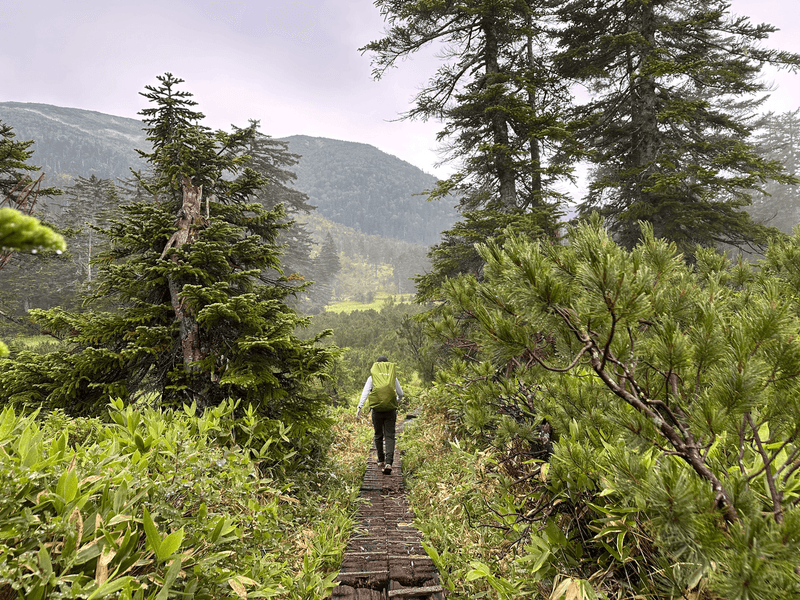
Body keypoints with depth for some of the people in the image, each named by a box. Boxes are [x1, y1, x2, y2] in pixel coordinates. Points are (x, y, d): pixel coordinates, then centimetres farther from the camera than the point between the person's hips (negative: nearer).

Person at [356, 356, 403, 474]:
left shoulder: (372, 378, 3)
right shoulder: (392, 377, 6)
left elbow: (365, 392, -8)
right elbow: (400, 394, 10)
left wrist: (359, 407, -12)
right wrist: (396, 402, 30)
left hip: (377, 410, 0)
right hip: (390, 410, 0)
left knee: (378, 436, 16)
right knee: (389, 437, 0)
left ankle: (380, 461, 23)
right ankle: (388, 462, -15)